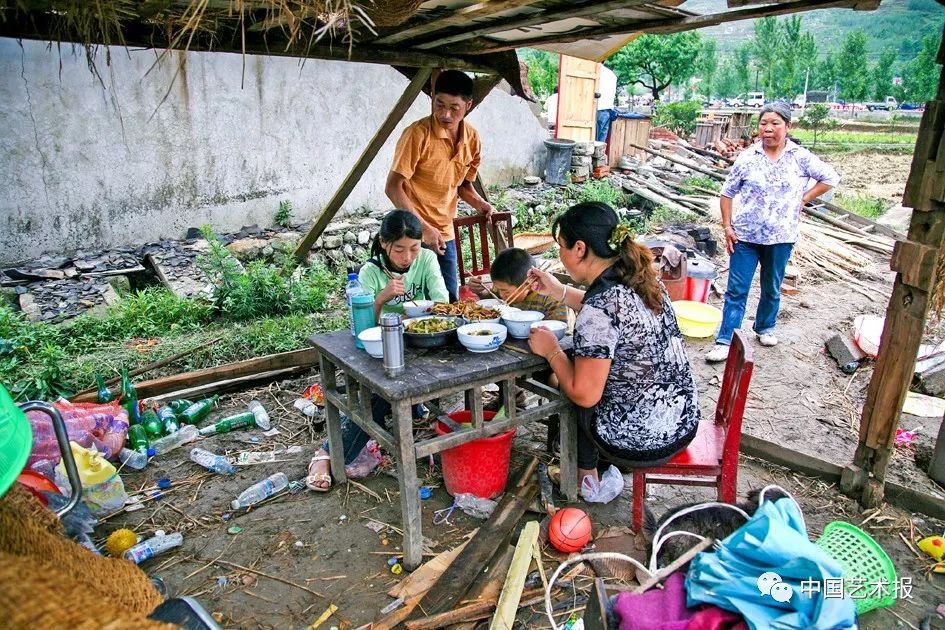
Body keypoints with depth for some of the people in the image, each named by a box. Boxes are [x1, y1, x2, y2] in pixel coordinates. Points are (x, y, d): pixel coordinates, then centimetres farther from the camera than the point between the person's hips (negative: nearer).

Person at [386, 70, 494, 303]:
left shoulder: (472, 138, 2)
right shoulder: (418, 134, -16)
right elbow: (393, 187, -16)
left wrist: (479, 204, -4)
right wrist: (423, 228, -21)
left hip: (445, 233, 6)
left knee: (450, 301, 12)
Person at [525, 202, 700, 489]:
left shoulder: (598, 307, -26)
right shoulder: (640, 277, -2)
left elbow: (585, 395, -21)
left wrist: (551, 351, -6)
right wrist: (558, 291, 17)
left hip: (644, 442, -7)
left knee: (570, 393, 19)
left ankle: (586, 479, 37)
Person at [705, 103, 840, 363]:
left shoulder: (800, 157, -2)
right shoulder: (748, 157, -3)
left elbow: (830, 177, 8)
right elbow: (728, 192, 3)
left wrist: (804, 198, 0)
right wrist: (727, 226, -3)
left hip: (780, 237, 1)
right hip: (745, 235, -1)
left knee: (772, 288, 17)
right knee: (736, 290, -2)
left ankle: (765, 328, 39)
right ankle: (725, 342, 1)